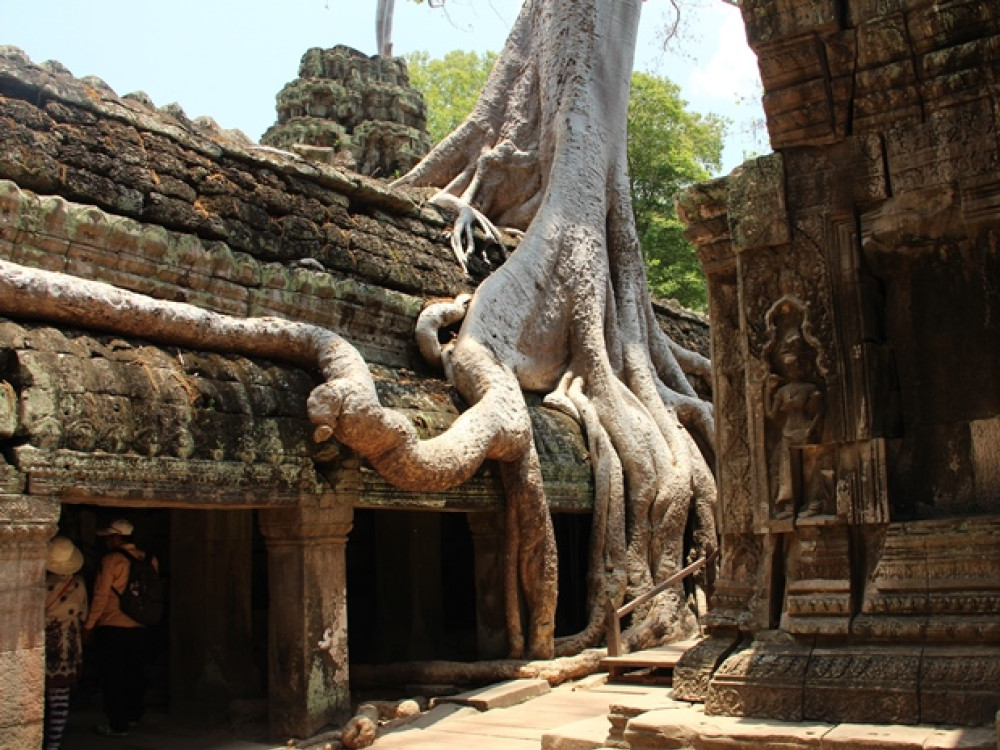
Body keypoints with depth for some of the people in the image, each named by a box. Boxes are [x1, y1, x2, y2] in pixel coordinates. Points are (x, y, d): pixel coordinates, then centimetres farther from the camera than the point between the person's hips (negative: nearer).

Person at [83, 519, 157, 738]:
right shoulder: (148, 560, 4)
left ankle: (118, 725, 7)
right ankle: (133, 716, 28)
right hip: (139, 627, 6)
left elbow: (101, 595, -12)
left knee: (112, 677, 3)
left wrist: (89, 625, -5)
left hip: (112, 627, -6)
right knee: (134, 673, 17)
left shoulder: (111, 560, -12)